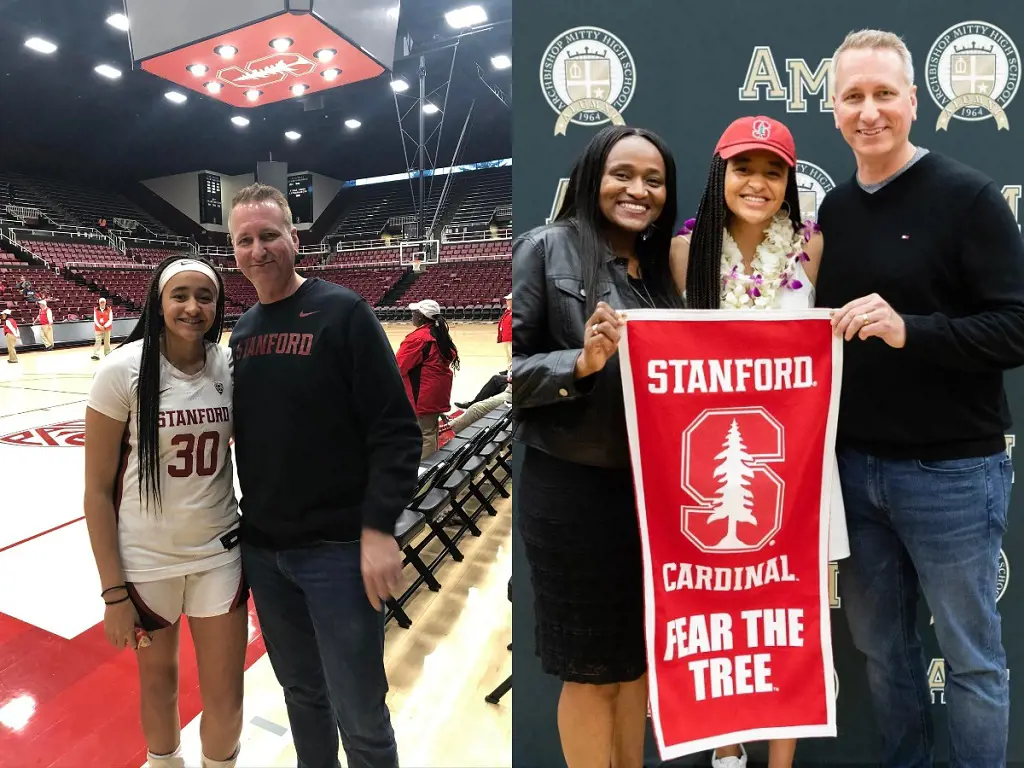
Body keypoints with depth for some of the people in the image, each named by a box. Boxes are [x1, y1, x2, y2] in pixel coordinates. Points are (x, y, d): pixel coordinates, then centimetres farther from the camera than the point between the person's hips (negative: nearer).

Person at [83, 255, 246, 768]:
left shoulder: (230, 366, -5)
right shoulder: (123, 369, -13)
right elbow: (97, 490, -8)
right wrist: (113, 592, -8)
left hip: (219, 552, 2)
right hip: (145, 558, -2)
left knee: (225, 701, 7)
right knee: (158, 678, 20)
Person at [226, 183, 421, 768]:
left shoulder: (343, 312, -10)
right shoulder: (241, 331, 9)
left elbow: (397, 431, -14)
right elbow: (237, 431, 16)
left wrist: (379, 528, -18)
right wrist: (238, 528, 14)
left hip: (339, 549, -5)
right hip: (263, 549, 6)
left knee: (359, 716, 5)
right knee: (301, 692, 21)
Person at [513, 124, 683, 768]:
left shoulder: (661, 267, 11)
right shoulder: (547, 248, -7)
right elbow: (509, 366, -13)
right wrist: (581, 361, -26)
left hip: (650, 485, 6)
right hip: (573, 488, -6)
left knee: (639, 652, 20)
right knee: (592, 668, 10)